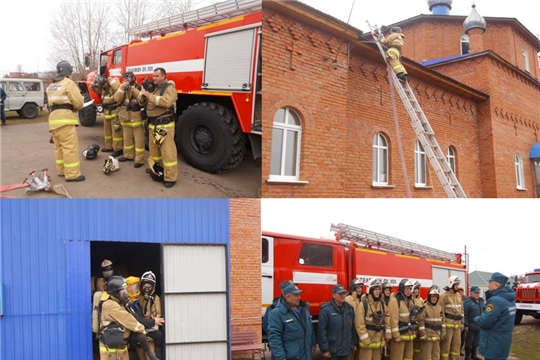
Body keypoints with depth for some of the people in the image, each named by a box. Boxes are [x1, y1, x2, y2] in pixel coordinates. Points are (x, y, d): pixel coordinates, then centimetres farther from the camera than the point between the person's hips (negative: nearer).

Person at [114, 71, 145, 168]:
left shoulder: (139, 88, -6)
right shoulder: (122, 88, 8)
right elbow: (117, 98, -9)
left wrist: (135, 90, -28)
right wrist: (122, 88, -19)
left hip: (137, 118, -5)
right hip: (126, 118, 5)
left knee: (138, 139, -3)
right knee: (127, 138, 16)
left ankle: (139, 159, -1)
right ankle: (128, 155, 31)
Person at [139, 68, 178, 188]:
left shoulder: (169, 88, -10)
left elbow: (166, 102, -28)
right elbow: (142, 103, 19)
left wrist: (150, 96, -23)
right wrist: (143, 94, -4)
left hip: (164, 125, -9)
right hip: (153, 124, 9)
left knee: (167, 150, -9)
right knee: (154, 148, 20)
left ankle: (170, 177, -9)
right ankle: (156, 168, 37)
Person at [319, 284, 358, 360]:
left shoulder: (349, 308, 6)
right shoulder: (326, 309, -13)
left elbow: (353, 327, 13)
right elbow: (322, 330, -14)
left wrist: (354, 343, 13)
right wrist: (324, 349, -16)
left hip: (346, 349, 5)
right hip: (333, 350, -5)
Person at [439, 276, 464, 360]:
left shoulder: (459, 295, 12)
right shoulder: (444, 296, -10)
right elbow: (441, 311, -11)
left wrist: (462, 322, 17)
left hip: (457, 324, 7)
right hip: (448, 323, -7)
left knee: (457, 344, 13)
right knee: (446, 344, -2)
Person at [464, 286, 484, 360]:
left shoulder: (481, 301, 8)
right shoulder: (468, 302, -14)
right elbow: (465, 315, -15)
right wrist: (466, 325, -17)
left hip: (479, 325, 7)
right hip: (471, 326, -7)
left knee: (476, 341, 17)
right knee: (469, 341, 2)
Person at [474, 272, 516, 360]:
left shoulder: (496, 300, -25)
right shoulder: (509, 299, 7)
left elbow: (485, 322, -25)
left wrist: (477, 318, -5)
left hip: (494, 344, -9)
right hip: (503, 341, 9)